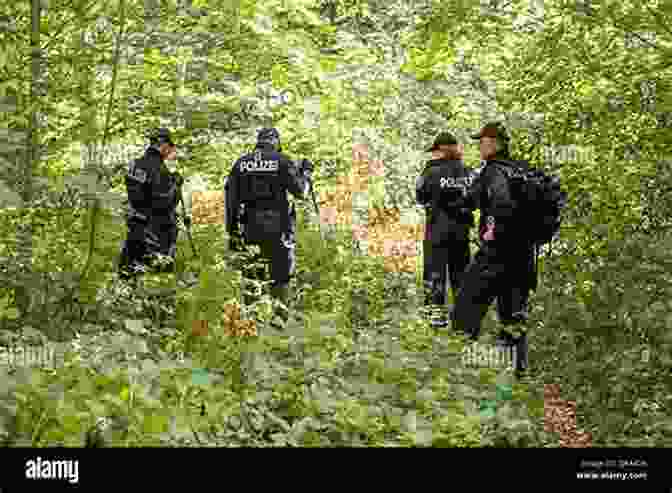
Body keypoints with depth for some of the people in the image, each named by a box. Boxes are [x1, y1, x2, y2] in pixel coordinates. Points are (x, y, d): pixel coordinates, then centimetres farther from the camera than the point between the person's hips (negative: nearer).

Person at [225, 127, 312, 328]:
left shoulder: (240, 163, 6)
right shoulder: (282, 161, -4)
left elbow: (231, 198, 7)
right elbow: (299, 191, -1)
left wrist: (231, 228, 12)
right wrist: (305, 173, 17)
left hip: (250, 226, 3)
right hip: (277, 227, -3)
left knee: (250, 273, 12)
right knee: (280, 273, 6)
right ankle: (279, 316, 5)